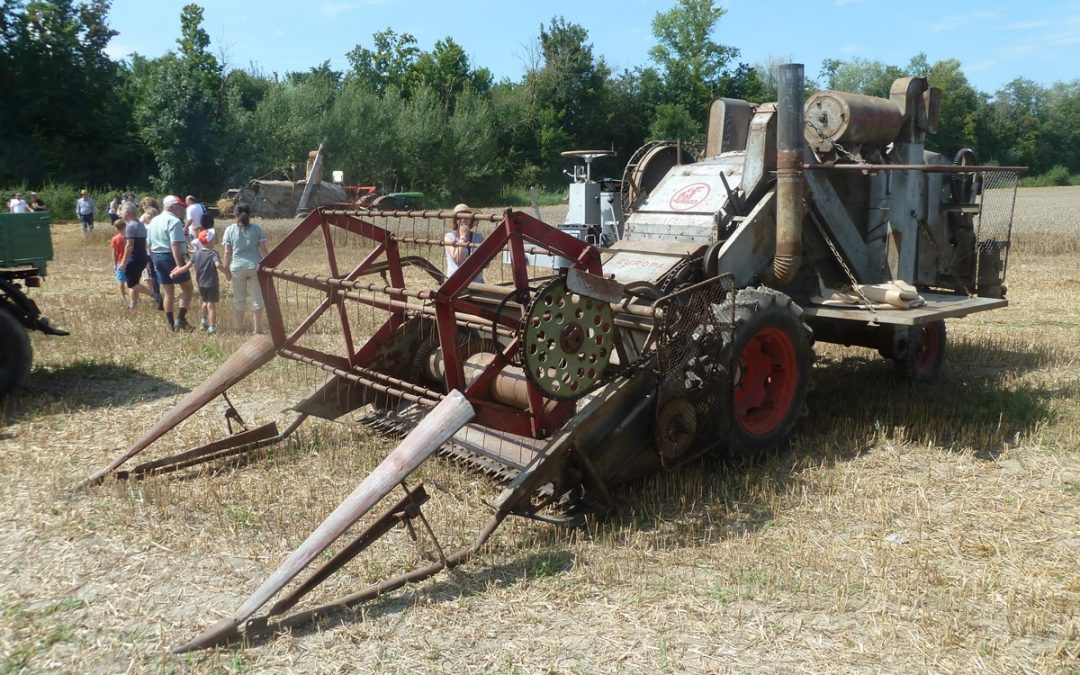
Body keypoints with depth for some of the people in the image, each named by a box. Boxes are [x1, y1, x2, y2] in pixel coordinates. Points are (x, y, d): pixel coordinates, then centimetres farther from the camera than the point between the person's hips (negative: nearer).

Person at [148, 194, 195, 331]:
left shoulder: (154, 221, 14)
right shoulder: (174, 221, -14)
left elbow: (150, 244, 19)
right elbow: (175, 245, -23)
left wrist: (155, 262, 26)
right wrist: (179, 265, -26)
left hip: (157, 257, 8)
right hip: (172, 257, -8)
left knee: (168, 291, 12)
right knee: (187, 288, 5)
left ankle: (171, 325, 14)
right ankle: (180, 319, -7)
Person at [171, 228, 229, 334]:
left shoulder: (196, 254, 1)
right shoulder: (213, 254, -15)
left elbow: (187, 267, 0)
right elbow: (218, 265, -32)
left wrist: (175, 273, 11)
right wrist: (228, 273, -23)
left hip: (201, 284, 5)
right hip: (212, 284, -5)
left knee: (205, 303, 26)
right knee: (211, 305, 1)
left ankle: (203, 320, 33)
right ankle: (212, 328, 2)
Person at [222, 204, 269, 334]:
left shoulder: (230, 229, 0)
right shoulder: (256, 228, 2)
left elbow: (227, 252, -2)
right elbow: (263, 249, 0)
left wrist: (226, 268, 5)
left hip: (237, 268, 0)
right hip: (255, 266, 0)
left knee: (239, 299, 10)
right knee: (257, 298, 5)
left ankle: (239, 328, 14)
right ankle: (257, 328, 6)